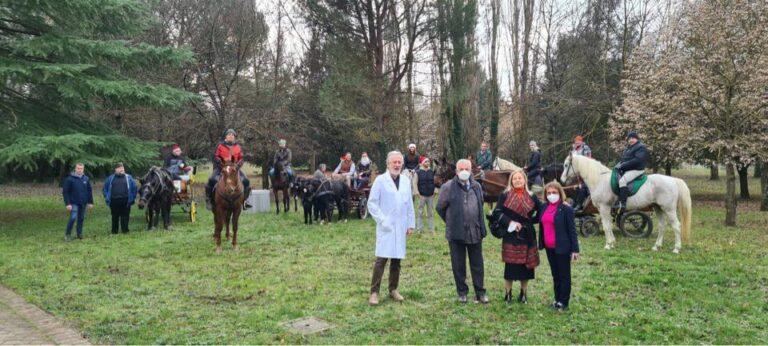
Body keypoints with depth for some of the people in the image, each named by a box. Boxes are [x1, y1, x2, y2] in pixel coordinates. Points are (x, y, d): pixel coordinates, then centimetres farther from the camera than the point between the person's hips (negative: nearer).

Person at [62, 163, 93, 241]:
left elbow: (90, 191, 11)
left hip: (83, 203, 4)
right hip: (74, 203, -4)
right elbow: (65, 192, -7)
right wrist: (67, 203, -13)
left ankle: (79, 234, 20)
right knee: (73, 218, -13)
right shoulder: (70, 179, -6)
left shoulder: (86, 179, 6)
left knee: (81, 219, 9)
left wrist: (90, 202, 7)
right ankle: (67, 234, 1)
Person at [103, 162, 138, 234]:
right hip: (114, 201, 1)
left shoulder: (128, 178, 8)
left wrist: (132, 198, 2)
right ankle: (114, 231, 15)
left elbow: (135, 188, 8)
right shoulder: (110, 178, 11)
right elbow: (105, 189, 15)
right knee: (115, 217, 6)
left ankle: (125, 230, 9)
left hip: (125, 202, -1)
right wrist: (107, 198, 5)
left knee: (125, 216, 0)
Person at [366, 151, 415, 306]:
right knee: (381, 259, -8)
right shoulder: (380, 180, -4)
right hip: (385, 227, -4)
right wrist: (382, 220, -12)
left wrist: (411, 224, 10)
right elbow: (372, 203, -5)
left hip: (401, 227, 4)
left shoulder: (406, 180, 9)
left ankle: (393, 289, 21)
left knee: (397, 259, 9)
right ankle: (374, 292, -1)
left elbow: (409, 204, 13)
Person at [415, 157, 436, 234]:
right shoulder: (418, 172, -3)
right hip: (422, 196, -3)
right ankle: (419, 229, 8)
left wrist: (434, 192, 5)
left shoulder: (431, 172, 8)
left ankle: (432, 229, 15)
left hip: (430, 196, 3)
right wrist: (418, 194, -10)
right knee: (420, 213, 1)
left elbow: (434, 182, 14)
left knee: (430, 213, 10)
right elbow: (415, 184, -4)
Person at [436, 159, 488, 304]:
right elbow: (440, 208, 2)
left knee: (477, 264, 10)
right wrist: (451, 222, 7)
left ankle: (480, 292, 20)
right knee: (458, 265, 7)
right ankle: (462, 292, 20)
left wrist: (480, 226, 14)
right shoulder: (448, 187, -7)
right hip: (456, 233, -3)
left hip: (475, 232, 3)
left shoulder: (476, 186, 7)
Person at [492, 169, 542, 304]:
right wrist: (510, 222, -16)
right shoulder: (505, 196, 0)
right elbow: (498, 213, -5)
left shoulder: (531, 197, 6)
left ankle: (523, 293, 19)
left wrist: (530, 221, -1)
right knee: (510, 264, -1)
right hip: (510, 235, -2)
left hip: (527, 235, 2)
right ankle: (507, 293, 12)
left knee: (525, 264, 5)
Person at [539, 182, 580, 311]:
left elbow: (572, 230, -11)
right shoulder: (543, 207, 5)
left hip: (562, 248, -6)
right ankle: (557, 299, 27)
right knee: (555, 275, 16)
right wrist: (541, 243, 12)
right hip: (549, 247, 6)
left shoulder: (566, 209, -12)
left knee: (564, 275, 6)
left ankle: (564, 302, 15)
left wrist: (575, 249, -12)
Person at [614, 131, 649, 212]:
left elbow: (637, 160, -20)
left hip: (636, 170, -10)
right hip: (625, 170, 11)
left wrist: (623, 165, -22)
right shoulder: (629, 148, 22)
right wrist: (618, 165, -1)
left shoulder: (641, 147, -7)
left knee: (622, 181, -32)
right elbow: (622, 159, 23)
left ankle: (622, 203, -37)